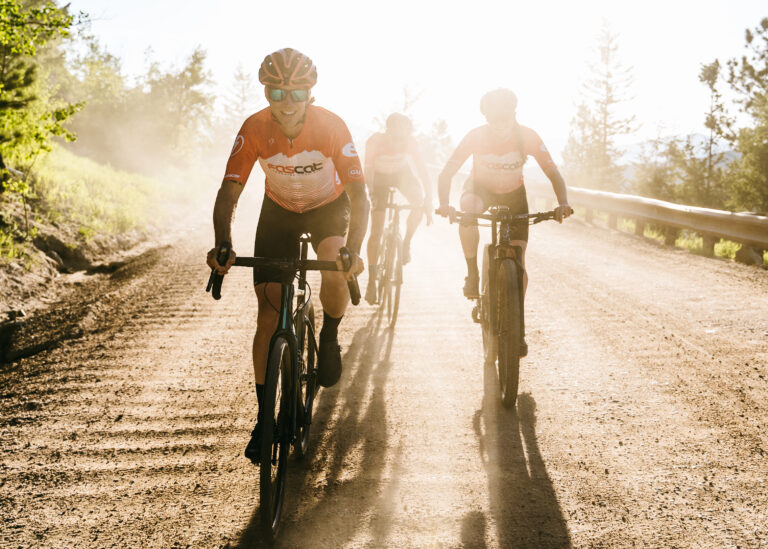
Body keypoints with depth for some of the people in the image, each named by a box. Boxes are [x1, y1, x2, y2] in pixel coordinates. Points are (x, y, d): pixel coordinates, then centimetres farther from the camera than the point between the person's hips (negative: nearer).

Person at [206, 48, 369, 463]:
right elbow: (228, 193, -27)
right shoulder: (254, 129, -26)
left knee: (335, 273, -32)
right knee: (269, 313, -7)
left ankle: (329, 336, 2)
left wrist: (353, 250, -48)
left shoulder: (332, 126, -30)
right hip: (279, 211, 1)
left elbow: (359, 195, -32)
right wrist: (222, 245, -45)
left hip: (329, 206, -1)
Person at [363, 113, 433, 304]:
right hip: (380, 177, -2)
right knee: (376, 231, -11)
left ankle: (406, 242, -4)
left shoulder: (410, 141, -30)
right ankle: (371, 281, -4)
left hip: (402, 173, 2)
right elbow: (368, 169, -36)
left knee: (419, 201, -30)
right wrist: (369, 195, -50)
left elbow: (422, 170, -29)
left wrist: (428, 201, -37)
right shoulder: (375, 141, -34)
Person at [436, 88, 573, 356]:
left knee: (518, 262, -9)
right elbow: (446, 174, -28)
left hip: (513, 195, 1)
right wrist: (444, 204, -47)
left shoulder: (527, 137, -26)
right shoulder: (476, 136, -28)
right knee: (467, 208, -39)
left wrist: (563, 204, -43)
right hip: (481, 188, -1)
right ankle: (472, 274, -21)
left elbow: (554, 174, -24)